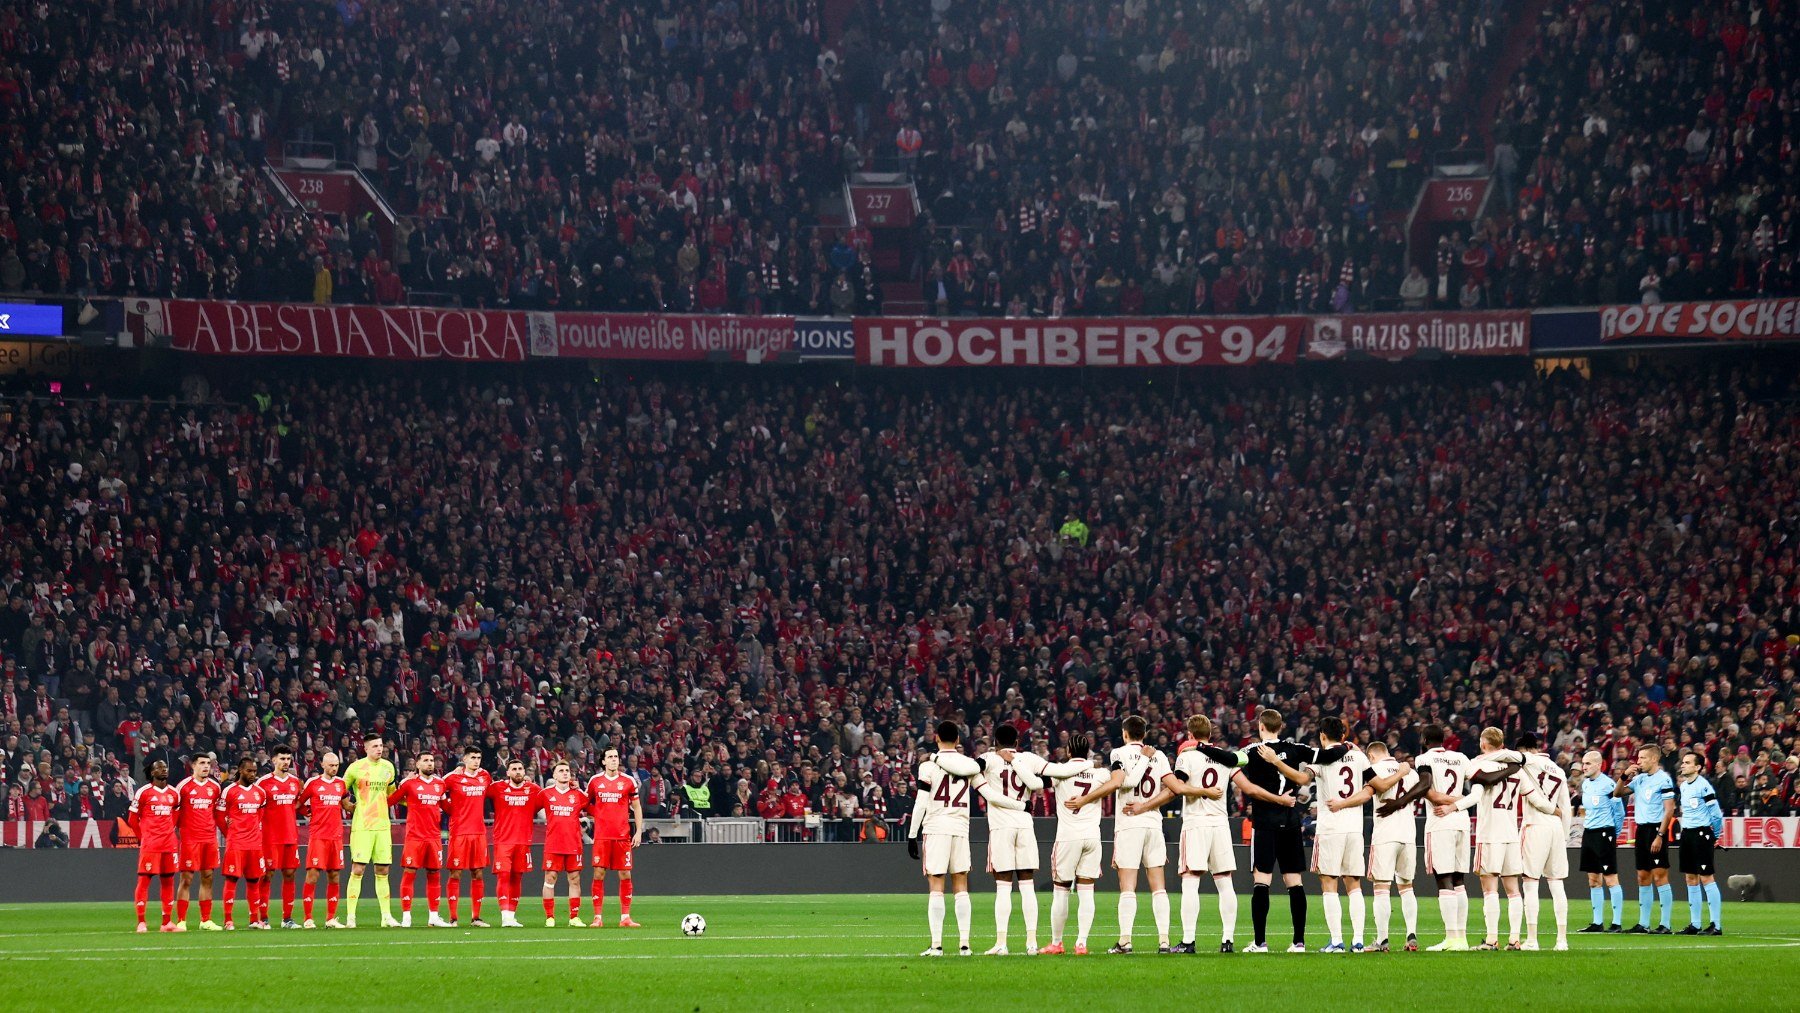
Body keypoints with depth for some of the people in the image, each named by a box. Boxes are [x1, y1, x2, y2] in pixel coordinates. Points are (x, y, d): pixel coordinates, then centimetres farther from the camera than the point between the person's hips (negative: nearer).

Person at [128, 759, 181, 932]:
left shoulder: (174, 793, 11)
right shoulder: (144, 792, -4)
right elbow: (133, 819, 1)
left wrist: (169, 832, 12)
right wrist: (143, 837, 5)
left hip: (169, 842, 5)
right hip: (149, 844, -5)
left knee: (168, 880, 6)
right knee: (144, 880, -5)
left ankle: (167, 922, 11)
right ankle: (141, 923, -4)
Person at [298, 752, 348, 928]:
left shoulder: (341, 783, 12)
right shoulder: (312, 783, -1)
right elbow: (299, 804, 8)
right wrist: (310, 813, 2)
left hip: (336, 836, 5)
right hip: (317, 835, -5)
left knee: (335, 876, 5)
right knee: (313, 874, -9)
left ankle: (331, 918, 11)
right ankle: (308, 919, -6)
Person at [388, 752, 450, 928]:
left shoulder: (440, 784, 11)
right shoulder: (409, 783, -1)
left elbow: (445, 806, 22)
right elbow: (389, 801, 3)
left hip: (435, 837, 4)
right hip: (414, 837, -4)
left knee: (434, 875, 6)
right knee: (409, 873, -6)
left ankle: (434, 916, 13)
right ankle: (406, 916, -2)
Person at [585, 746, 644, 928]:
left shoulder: (628, 781, 5)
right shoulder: (595, 781, 7)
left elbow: (636, 807, 9)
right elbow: (587, 803, 20)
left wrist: (639, 831, 3)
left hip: (623, 836, 0)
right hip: (601, 836, 0)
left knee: (625, 875, 0)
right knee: (599, 874, -4)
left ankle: (625, 917, 4)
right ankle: (598, 917, 0)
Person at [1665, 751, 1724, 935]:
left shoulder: (1703, 786, -14)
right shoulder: (1683, 786, 12)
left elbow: (1716, 814, -11)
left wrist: (1715, 836, -2)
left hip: (1701, 834, -9)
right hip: (1687, 834, 9)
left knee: (1706, 878, -9)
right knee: (1691, 879, 10)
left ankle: (1716, 925, -7)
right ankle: (1694, 925, 15)